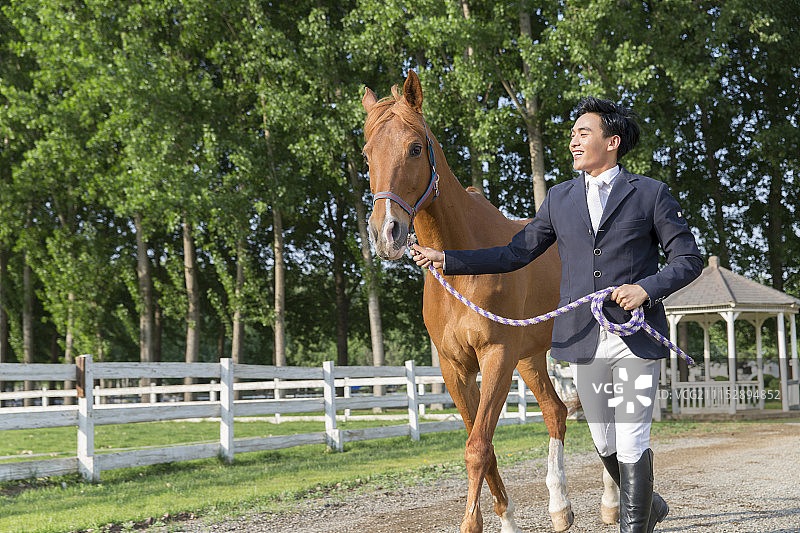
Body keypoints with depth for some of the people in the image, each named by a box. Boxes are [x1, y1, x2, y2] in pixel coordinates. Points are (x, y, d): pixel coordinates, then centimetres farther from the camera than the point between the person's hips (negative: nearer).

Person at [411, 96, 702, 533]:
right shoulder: (560, 198, 12)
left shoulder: (651, 194, 1)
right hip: (584, 339, 4)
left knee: (631, 440, -6)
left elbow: (688, 259, 2)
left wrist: (647, 288, -16)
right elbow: (516, 254, 13)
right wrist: (447, 260, 6)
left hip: (638, 337, -4)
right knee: (604, 442, 12)